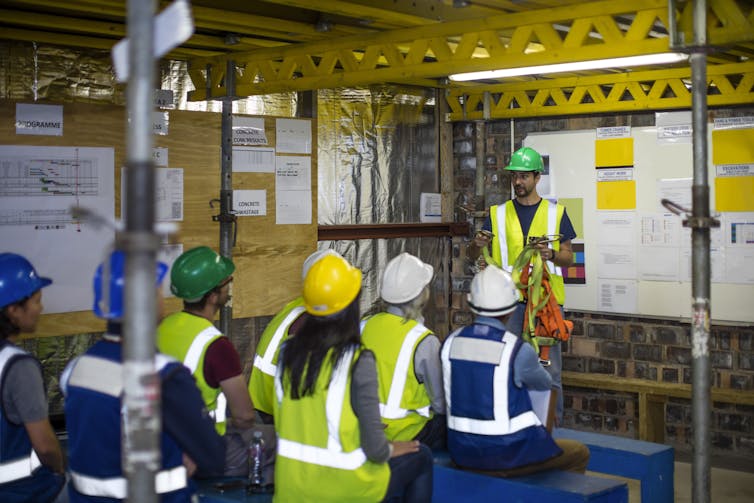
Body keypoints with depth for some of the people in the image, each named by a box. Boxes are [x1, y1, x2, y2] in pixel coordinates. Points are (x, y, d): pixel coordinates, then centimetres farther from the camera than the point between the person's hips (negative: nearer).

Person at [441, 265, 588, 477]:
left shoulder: (451, 342, -4)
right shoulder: (518, 350, -18)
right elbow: (544, 384, 3)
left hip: (462, 454, 6)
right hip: (507, 455, -6)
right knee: (580, 454, 19)